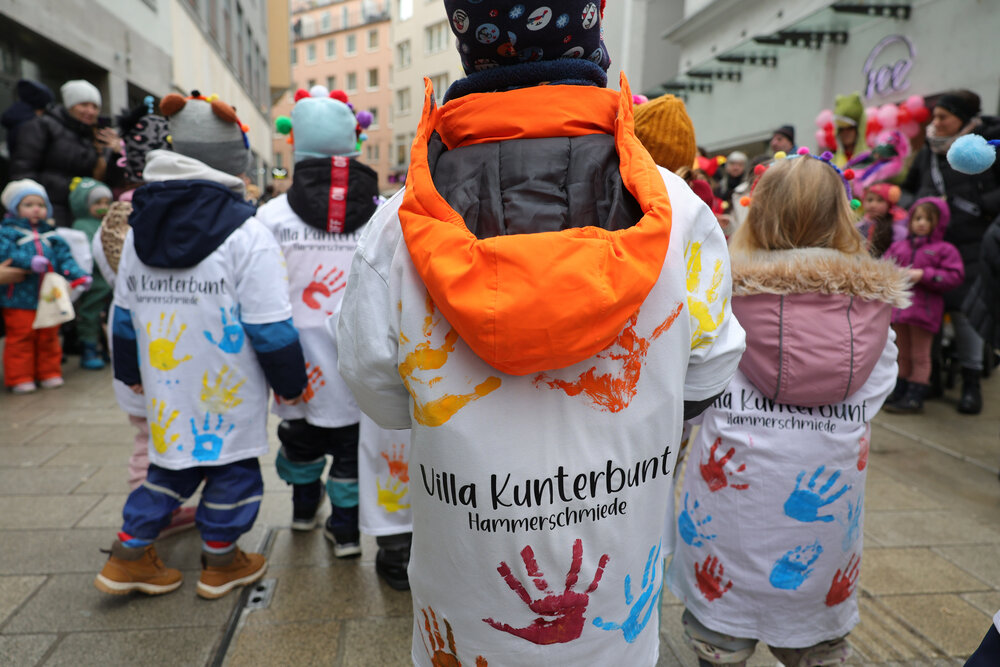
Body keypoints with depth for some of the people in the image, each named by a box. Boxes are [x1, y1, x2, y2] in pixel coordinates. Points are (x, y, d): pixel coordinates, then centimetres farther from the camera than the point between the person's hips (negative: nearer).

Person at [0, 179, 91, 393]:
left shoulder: (50, 235, 11)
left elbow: (64, 257, 7)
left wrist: (77, 274, -8)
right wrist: (29, 262, -30)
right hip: (19, 298, -4)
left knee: (48, 338, 13)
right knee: (20, 338, 2)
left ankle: (49, 373, 26)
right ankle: (20, 378, 12)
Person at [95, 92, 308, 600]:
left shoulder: (139, 229, 5)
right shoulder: (246, 234, -16)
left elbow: (125, 315, 13)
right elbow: (270, 328, -16)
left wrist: (130, 370, 25)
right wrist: (290, 381, -4)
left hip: (166, 386, 6)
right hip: (227, 389, -6)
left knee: (174, 461, 22)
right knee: (233, 463, 12)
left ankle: (128, 556, 27)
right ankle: (221, 562, 27)